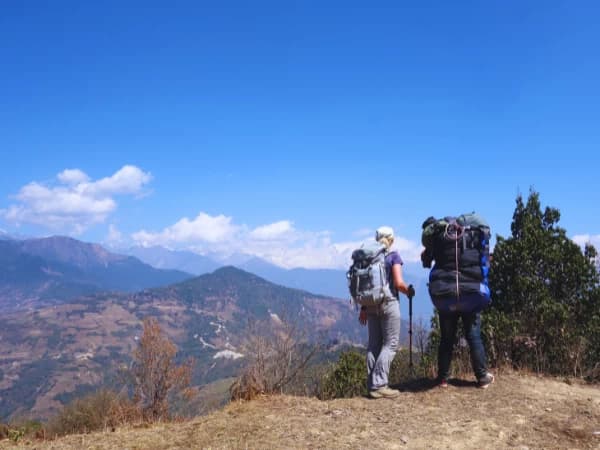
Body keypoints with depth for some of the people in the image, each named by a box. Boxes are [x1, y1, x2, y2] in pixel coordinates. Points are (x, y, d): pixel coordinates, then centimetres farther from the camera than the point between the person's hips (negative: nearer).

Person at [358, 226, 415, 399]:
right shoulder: (393, 256, -6)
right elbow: (398, 283, -14)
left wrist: (363, 308, 14)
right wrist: (409, 290, 6)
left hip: (371, 305, 5)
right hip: (389, 303, -5)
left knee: (374, 344, 10)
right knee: (390, 344, 1)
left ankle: (372, 385, 10)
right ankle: (379, 384, -6)